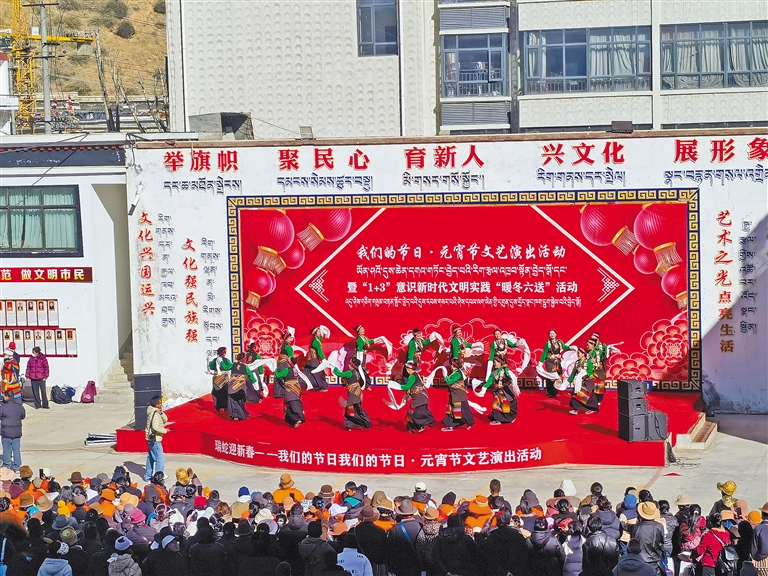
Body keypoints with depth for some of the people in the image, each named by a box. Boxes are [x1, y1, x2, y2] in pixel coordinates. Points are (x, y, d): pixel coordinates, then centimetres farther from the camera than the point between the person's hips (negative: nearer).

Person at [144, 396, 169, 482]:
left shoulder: (156, 412, 11)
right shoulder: (155, 413, -18)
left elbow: (165, 419, 5)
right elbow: (155, 427, -28)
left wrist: (161, 413, -14)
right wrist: (165, 430, -14)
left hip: (151, 439, 10)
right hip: (154, 439, -10)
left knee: (151, 458, 20)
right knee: (160, 459, -8)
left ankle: (147, 476, 29)